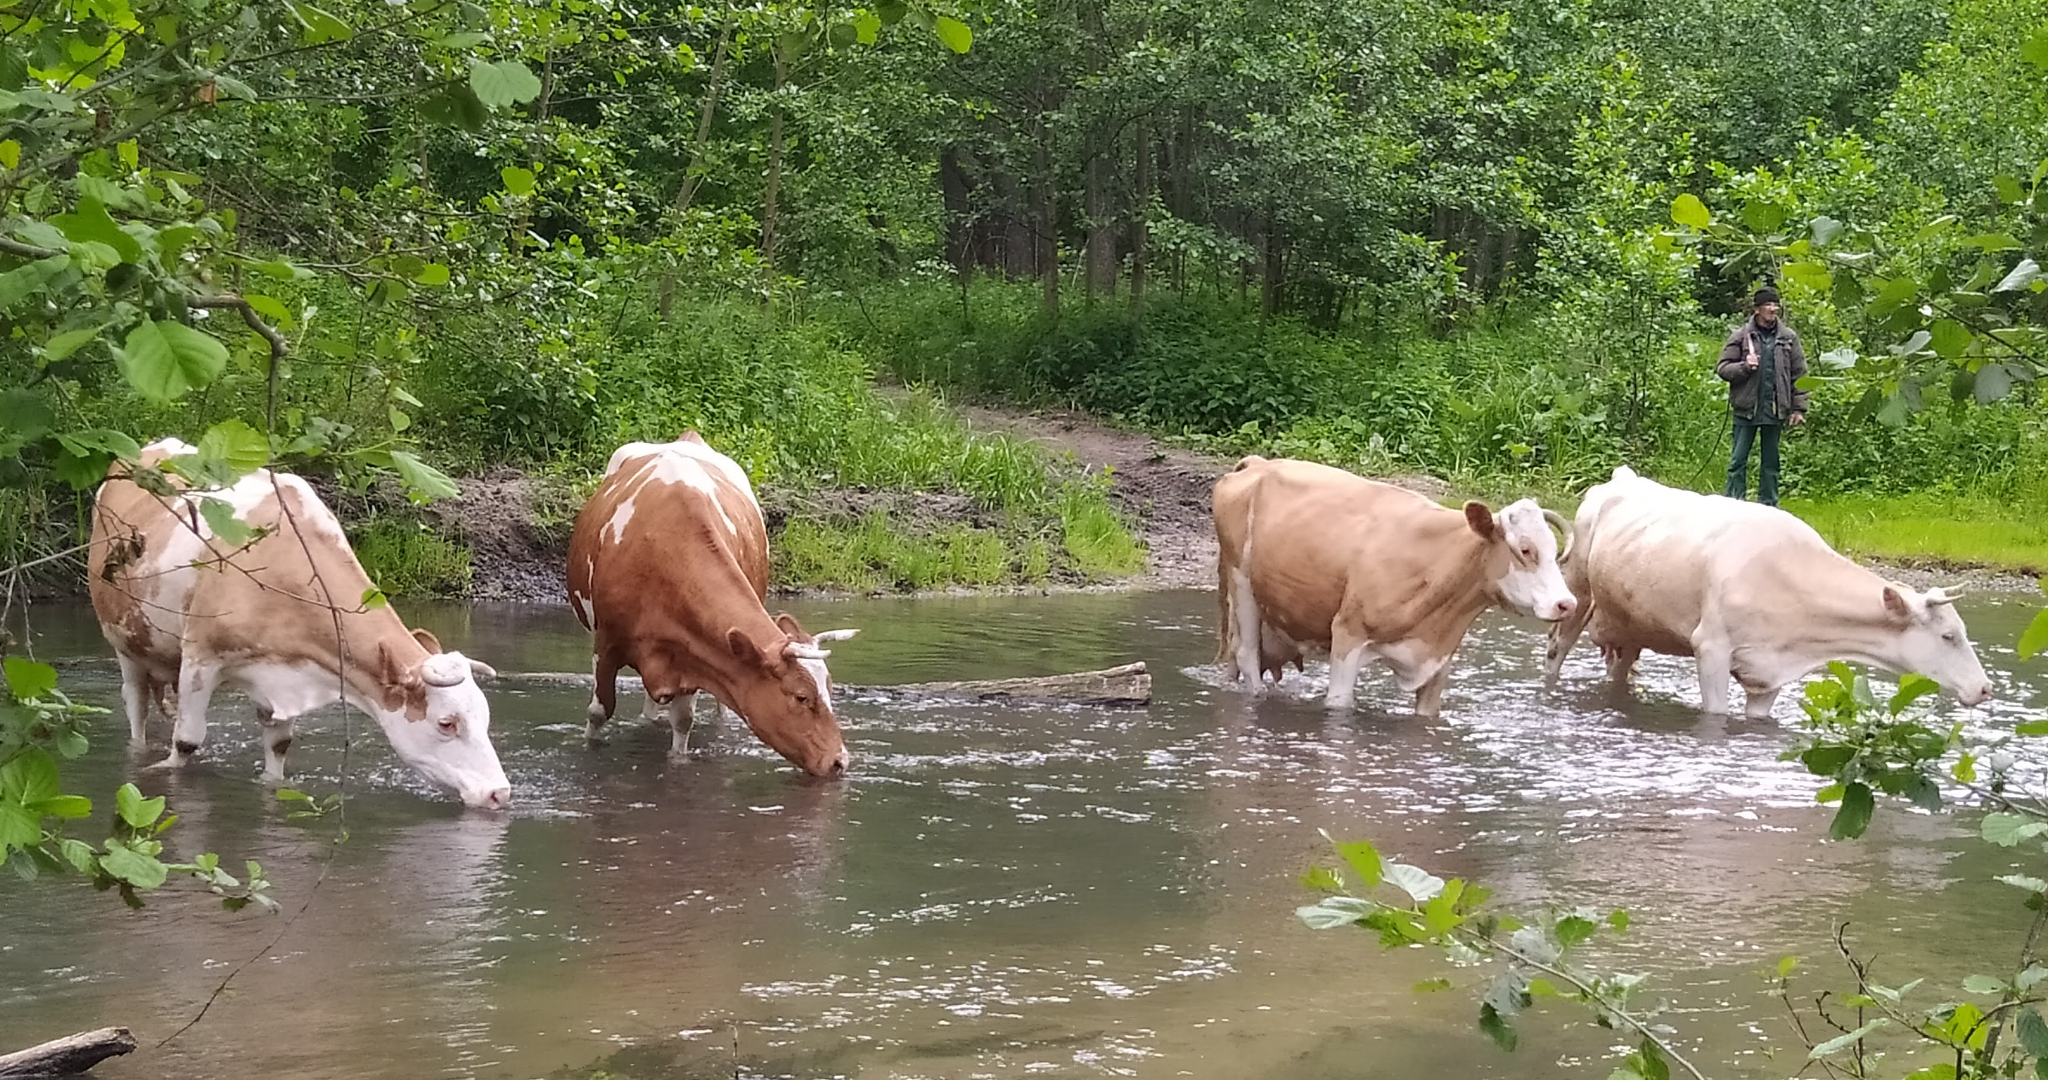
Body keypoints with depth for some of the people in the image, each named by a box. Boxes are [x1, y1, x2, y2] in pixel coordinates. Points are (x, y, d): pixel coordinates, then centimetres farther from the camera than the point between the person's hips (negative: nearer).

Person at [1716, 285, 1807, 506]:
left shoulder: (1788, 337, 4)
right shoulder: (1741, 336, -1)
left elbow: (1799, 375, 6)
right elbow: (1722, 368, 0)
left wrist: (1799, 408, 1)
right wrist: (1744, 366, -19)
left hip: (1775, 410, 2)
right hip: (1746, 408, -2)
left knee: (1770, 461, 10)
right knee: (1738, 460, 0)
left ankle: (1768, 504, 16)